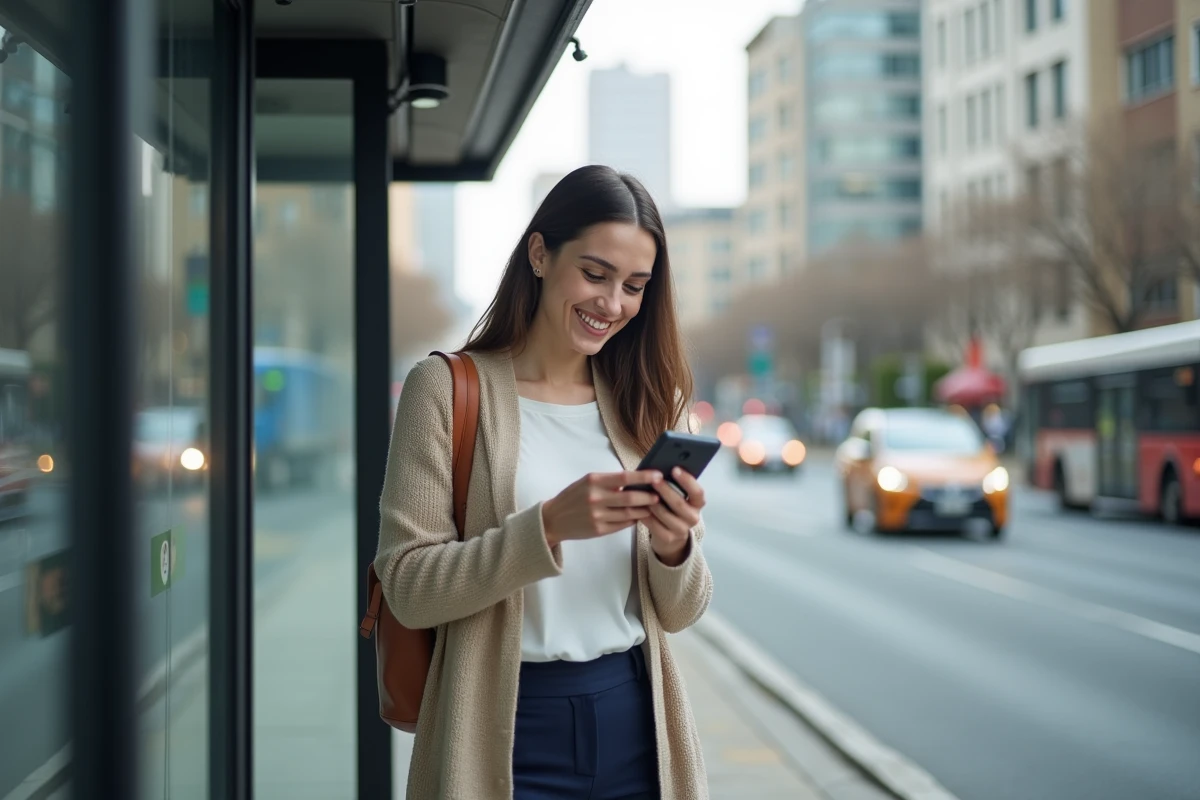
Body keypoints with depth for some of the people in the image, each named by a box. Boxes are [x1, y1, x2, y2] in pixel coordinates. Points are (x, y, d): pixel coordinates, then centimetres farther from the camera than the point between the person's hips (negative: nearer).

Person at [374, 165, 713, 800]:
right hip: (510, 734, -3)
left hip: (634, 723, 4)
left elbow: (679, 614, 6)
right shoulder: (447, 389, -5)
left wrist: (673, 547, -14)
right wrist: (549, 526, -25)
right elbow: (407, 587, -14)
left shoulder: (649, 402, 6)